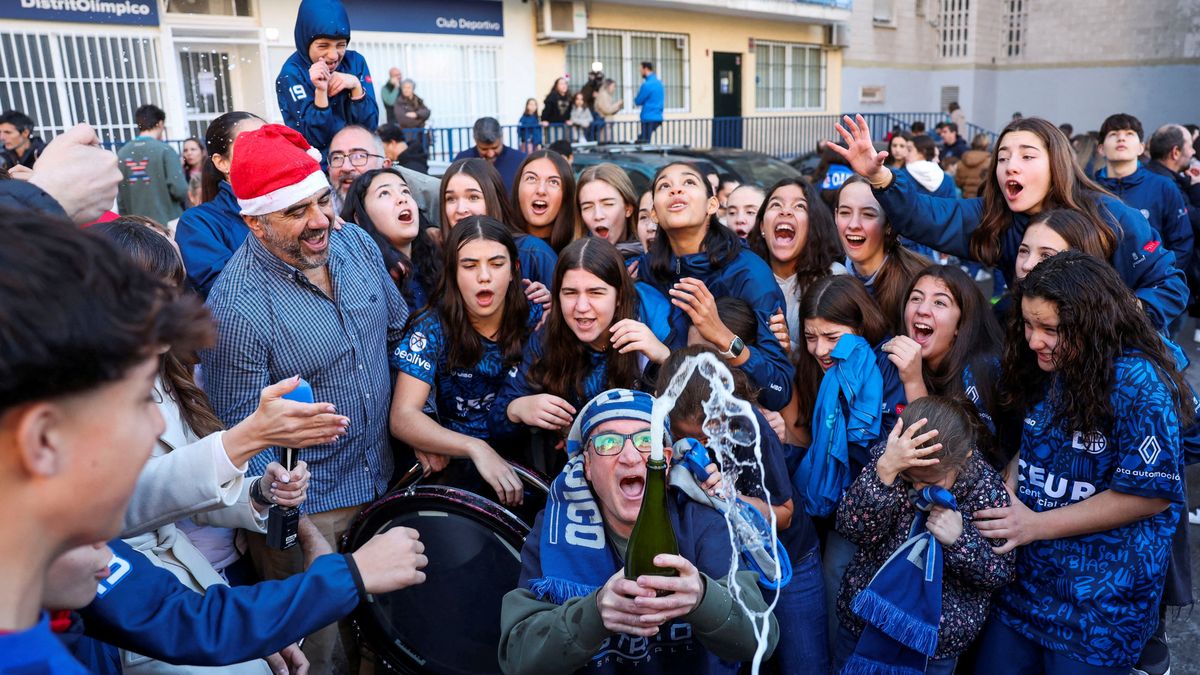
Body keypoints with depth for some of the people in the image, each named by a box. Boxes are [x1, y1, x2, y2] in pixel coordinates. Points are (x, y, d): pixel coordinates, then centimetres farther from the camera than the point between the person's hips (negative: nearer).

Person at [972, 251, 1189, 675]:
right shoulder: (1044, 370, 2)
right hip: (1025, 574, 6)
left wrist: (1036, 525, -19)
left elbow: (1149, 494, -19)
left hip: (1102, 599, -6)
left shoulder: (1139, 383, -20)